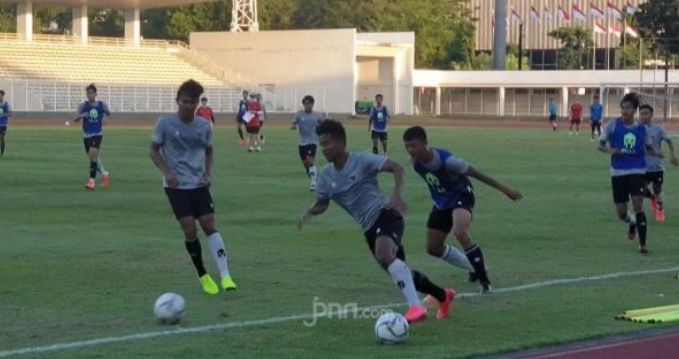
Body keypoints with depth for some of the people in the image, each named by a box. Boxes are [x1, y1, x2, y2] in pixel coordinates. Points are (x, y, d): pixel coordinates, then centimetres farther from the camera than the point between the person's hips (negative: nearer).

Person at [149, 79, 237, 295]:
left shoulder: (204, 126, 2)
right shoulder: (165, 123, -7)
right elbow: (154, 151, 0)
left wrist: (208, 173, 0)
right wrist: (167, 172, -14)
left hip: (199, 184, 2)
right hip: (176, 186, -2)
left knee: (209, 225, -7)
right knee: (190, 230, -6)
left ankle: (225, 275, -11)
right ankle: (203, 276, 10)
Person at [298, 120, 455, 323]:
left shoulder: (361, 161, -9)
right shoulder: (326, 176, 8)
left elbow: (396, 168, -11)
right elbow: (322, 203, 20)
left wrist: (396, 195, -27)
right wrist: (308, 214, -3)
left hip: (385, 214, -7)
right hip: (369, 227, 7)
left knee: (384, 255, -36)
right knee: (399, 272, 13)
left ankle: (416, 307, -40)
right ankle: (443, 296, 38)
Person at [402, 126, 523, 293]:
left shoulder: (446, 160, -32)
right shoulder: (415, 162, -13)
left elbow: (476, 173, -23)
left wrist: (505, 190, -17)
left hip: (461, 197, -7)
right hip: (441, 202, 7)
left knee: (460, 233, -35)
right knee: (433, 247, 10)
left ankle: (484, 279, -22)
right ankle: (474, 267, 31)